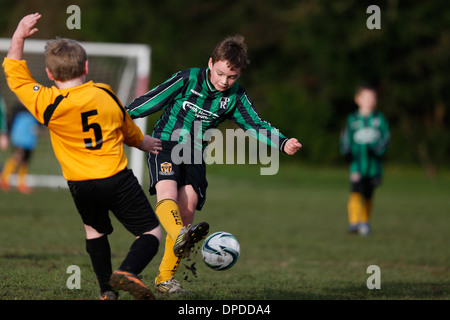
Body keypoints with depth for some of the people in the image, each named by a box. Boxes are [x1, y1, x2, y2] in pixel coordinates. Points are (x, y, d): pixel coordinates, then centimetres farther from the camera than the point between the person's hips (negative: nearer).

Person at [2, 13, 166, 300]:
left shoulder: (47, 104, -9)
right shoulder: (106, 94, -1)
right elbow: (130, 131, 18)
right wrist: (145, 143, 39)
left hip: (81, 185, 1)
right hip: (119, 179, -1)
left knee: (95, 230, 27)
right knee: (152, 233, 3)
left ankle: (107, 290, 16)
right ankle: (128, 272, -25)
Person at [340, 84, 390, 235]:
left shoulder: (379, 118, 8)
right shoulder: (352, 119, 6)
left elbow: (386, 137, 4)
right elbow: (346, 137, 10)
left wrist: (377, 149, -13)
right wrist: (346, 150, -8)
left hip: (374, 164, 1)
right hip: (357, 164, -1)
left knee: (368, 195, 8)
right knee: (356, 191, -18)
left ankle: (365, 222, 24)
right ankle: (354, 222, -24)